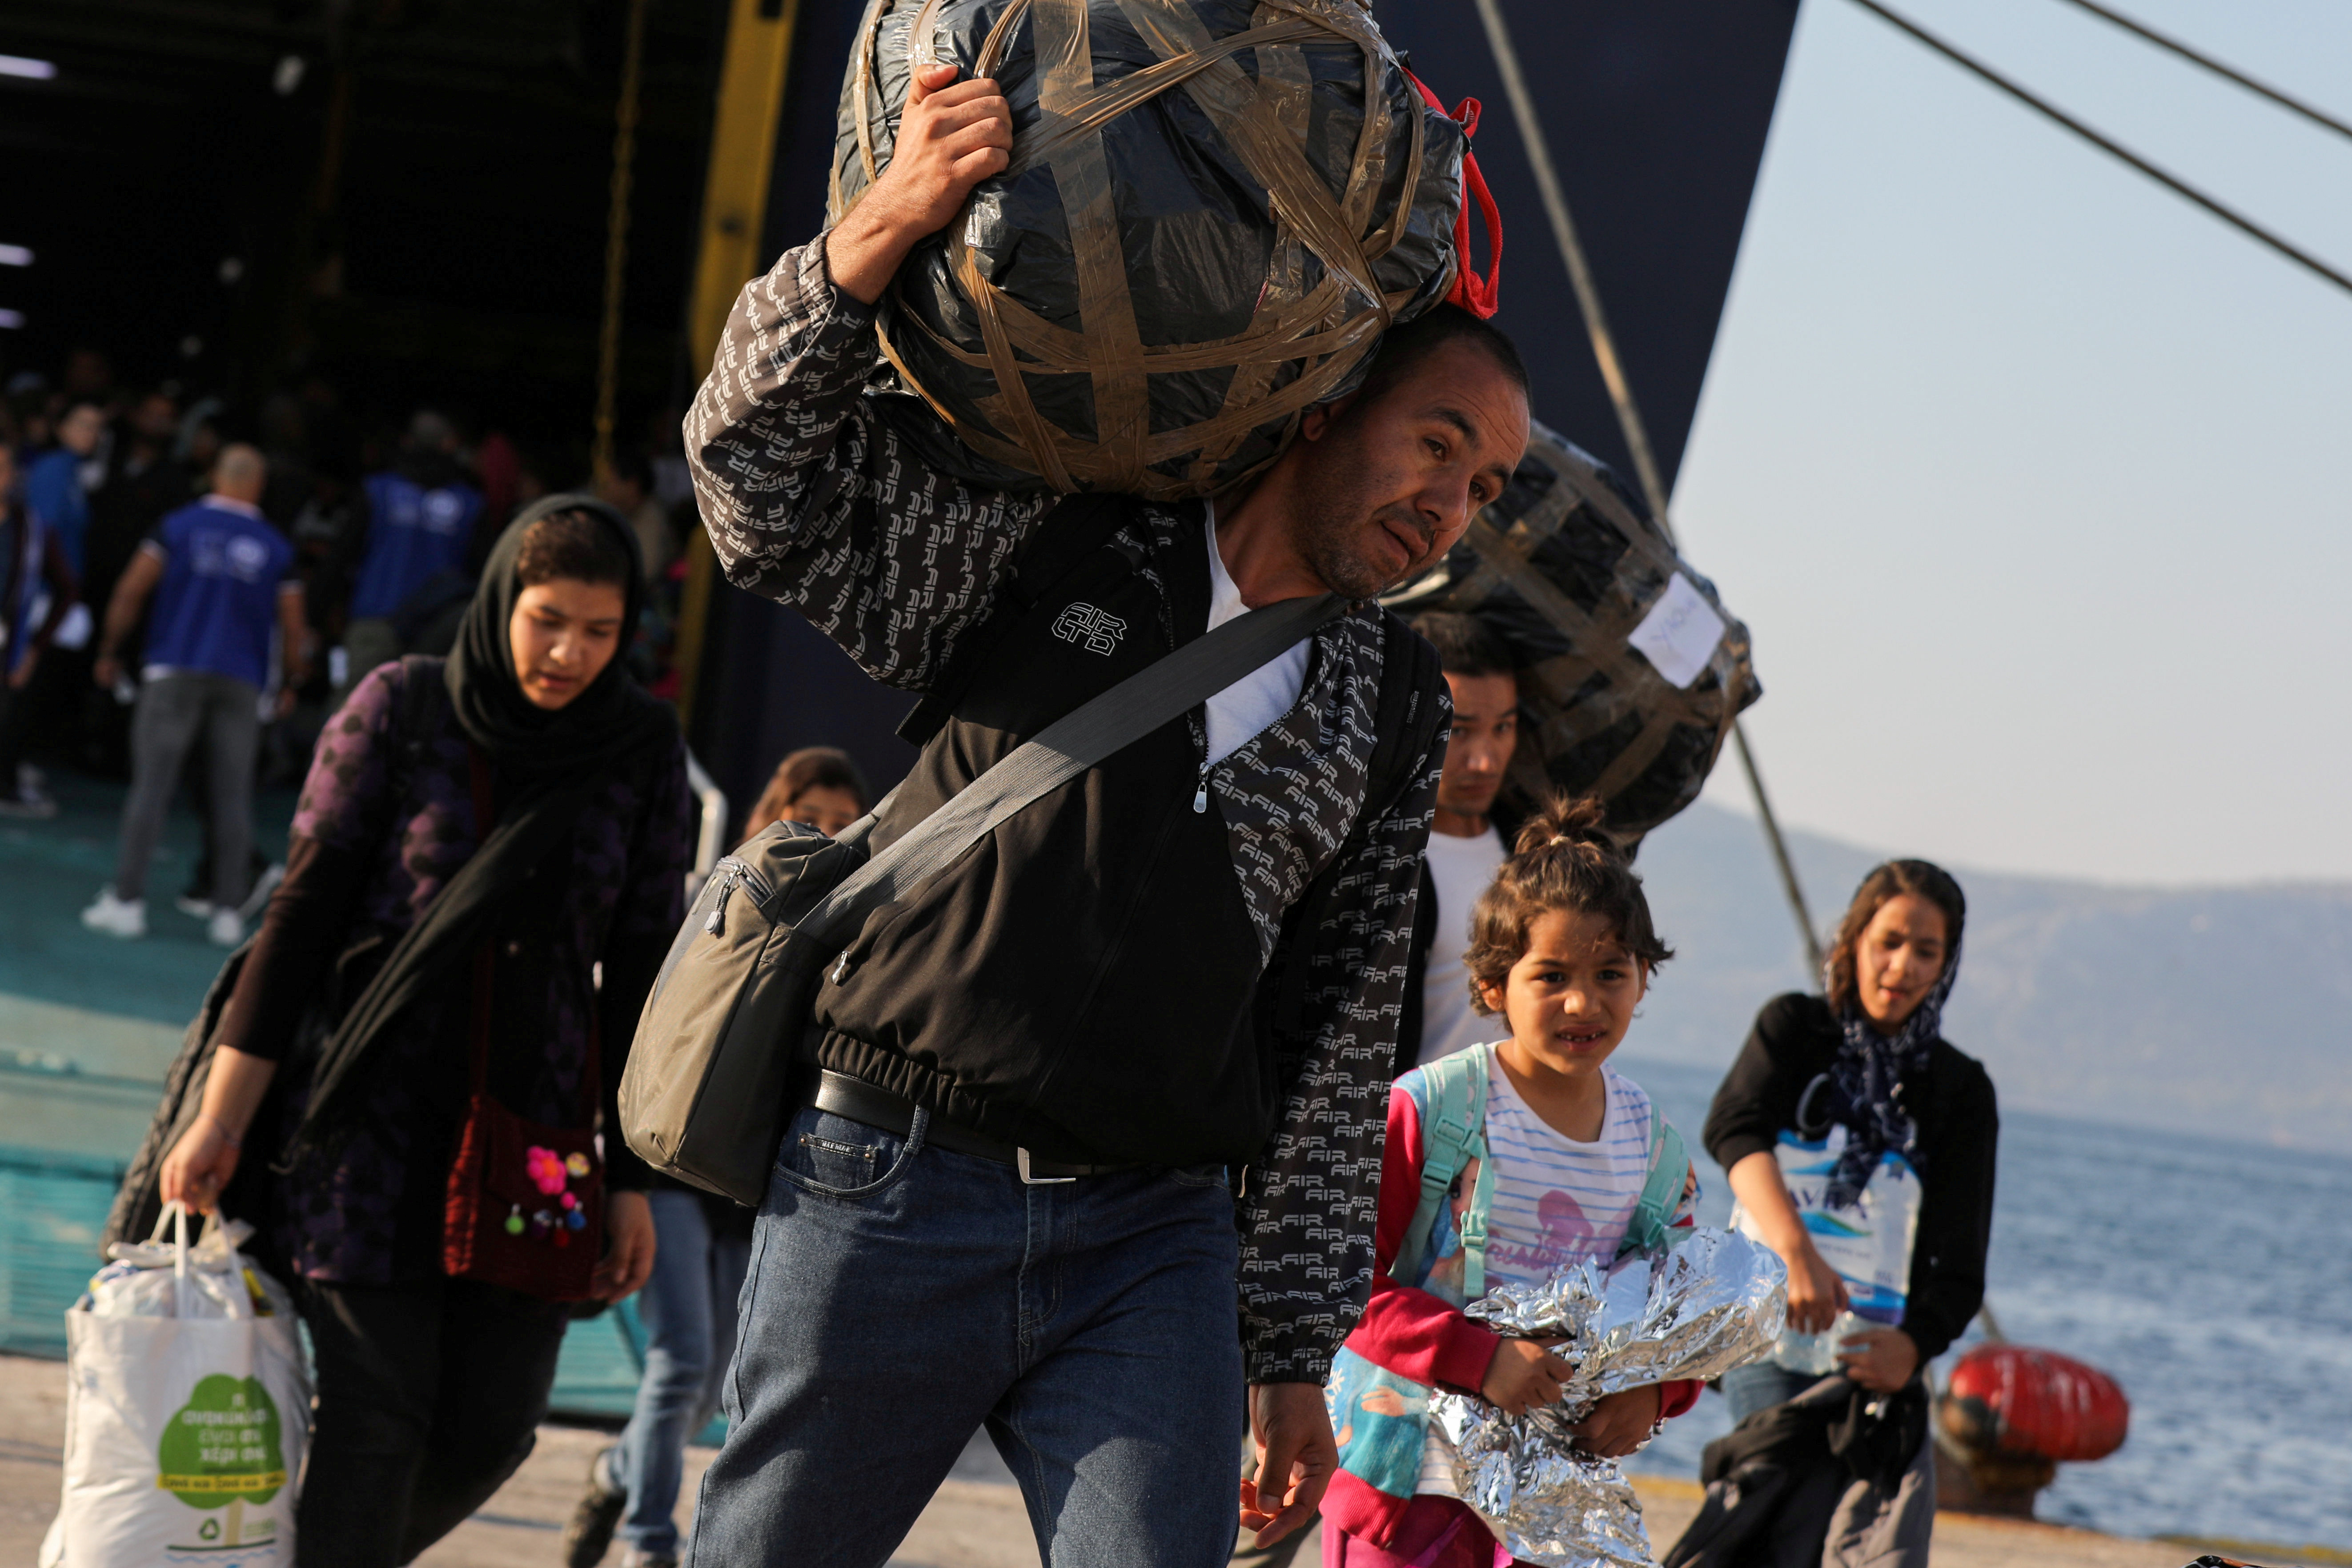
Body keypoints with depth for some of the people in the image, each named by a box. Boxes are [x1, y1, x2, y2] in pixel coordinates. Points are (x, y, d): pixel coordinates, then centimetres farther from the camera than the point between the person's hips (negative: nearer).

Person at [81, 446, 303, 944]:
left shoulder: (178, 526, 1)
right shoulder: (277, 548, 4)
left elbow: (130, 592, 0)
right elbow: (291, 626, 7)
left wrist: (110, 652, 11)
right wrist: (291, 682, 21)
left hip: (174, 673, -1)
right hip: (241, 682, 1)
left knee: (150, 786, 0)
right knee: (232, 798, 4)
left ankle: (127, 900, -3)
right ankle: (229, 912, 3)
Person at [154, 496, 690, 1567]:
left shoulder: (643, 748, 3)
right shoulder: (403, 706, -3)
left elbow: (641, 967, 6)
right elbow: (304, 909, -4)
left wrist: (632, 1178, 5)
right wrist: (222, 1116, -8)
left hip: (531, 1131, 3)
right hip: (374, 1108, -3)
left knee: (488, 1430, 1)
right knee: (375, 1417, -7)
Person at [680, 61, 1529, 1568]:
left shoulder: (1396, 710, 12)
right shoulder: (1061, 538, 2)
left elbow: (1341, 1046, 14)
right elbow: (762, 480, -6)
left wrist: (1297, 1352, 12)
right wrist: (882, 230, -22)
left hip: (1156, 1244, 3)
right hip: (894, 1195, -3)